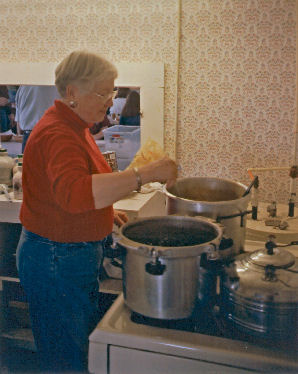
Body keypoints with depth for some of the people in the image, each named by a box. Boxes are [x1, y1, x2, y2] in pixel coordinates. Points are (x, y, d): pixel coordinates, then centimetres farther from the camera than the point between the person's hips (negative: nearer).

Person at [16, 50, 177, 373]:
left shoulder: (75, 127, 10)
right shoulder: (57, 135, -24)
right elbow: (75, 194, -43)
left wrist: (105, 212, 12)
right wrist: (145, 174, -42)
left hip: (77, 257, 10)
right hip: (56, 262, -10)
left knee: (85, 346, 23)